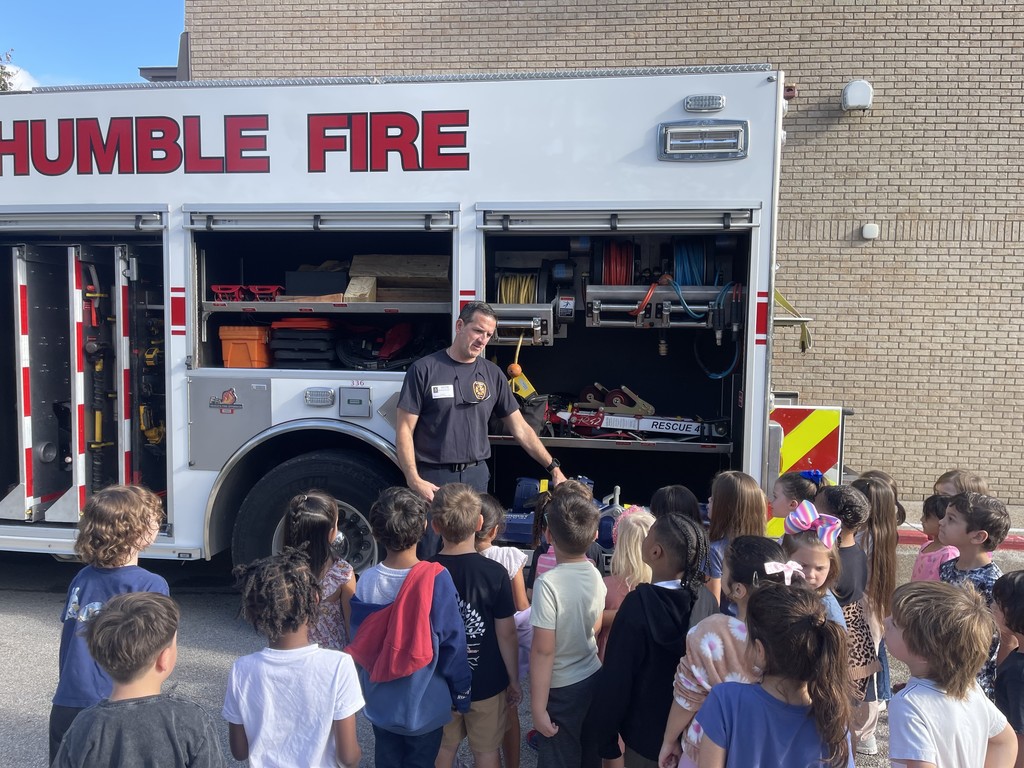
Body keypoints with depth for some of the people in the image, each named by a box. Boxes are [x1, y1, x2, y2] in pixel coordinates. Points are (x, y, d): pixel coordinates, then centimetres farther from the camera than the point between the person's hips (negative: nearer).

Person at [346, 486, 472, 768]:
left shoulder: (366, 581, -15)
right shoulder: (436, 579, -23)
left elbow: (358, 644, -3)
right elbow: (453, 641, -15)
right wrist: (461, 694, -2)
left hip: (380, 703, 3)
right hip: (426, 703, -2)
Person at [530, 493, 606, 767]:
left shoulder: (548, 583, -25)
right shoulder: (595, 576, -5)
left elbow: (543, 650, -23)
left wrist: (538, 708, -16)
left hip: (561, 690, -6)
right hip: (593, 679, 6)